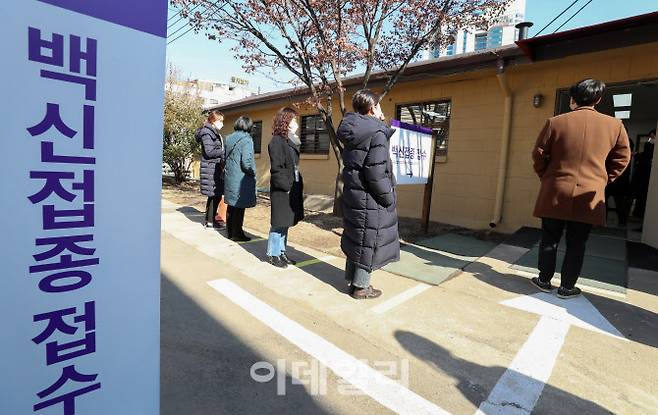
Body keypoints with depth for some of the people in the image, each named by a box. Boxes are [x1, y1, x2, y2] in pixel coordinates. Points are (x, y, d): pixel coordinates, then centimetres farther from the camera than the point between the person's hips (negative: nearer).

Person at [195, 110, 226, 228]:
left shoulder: (214, 133, 18)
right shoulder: (207, 133, -10)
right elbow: (209, 152, -17)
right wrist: (224, 151, -12)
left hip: (216, 168, 9)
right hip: (211, 168, -9)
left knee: (214, 195, 13)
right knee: (215, 195, -4)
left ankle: (208, 219, 23)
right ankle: (211, 220, 6)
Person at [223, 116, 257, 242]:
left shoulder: (229, 138, 8)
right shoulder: (246, 140, -15)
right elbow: (246, 163, -21)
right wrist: (253, 173, -6)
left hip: (229, 178, 7)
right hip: (241, 180, -7)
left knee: (231, 206, 16)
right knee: (239, 207, 3)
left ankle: (230, 232, 27)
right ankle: (237, 234, 12)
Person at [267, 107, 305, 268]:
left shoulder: (292, 141, 15)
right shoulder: (277, 141, -11)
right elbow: (276, 168, -17)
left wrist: (297, 185, 7)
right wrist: (287, 186, -17)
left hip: (292, 189, 8)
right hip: (281, 190, -8)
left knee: (285, 223, 14)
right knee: (279, 223, 1)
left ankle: (281, 252, 25)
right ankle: (273, 254, 14)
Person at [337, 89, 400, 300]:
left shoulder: (353, 131, 7)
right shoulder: (376, 134, -18)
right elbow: (376, 174, -23)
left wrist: (384, 127, 21)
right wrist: (390, 198, -12)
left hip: (352, 192, 8)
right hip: (369, 197, -8)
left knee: (355, 235, 20)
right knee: (369, 239, 5)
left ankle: (352, 276, 35)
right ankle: (361, 286, 17)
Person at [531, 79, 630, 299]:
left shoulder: (555, 122, -4)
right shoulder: (615, 125, 2)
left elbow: (538, 155, -1)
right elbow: (622, 158, 9)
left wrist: (546, 177, 13)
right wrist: (602, 180, 18)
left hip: (555, 193, -1)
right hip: (589, 196, 1)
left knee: (549, 239, 10)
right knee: (576, 244, 9)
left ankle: (544, 281, 20)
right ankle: (567, 287, 17)